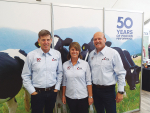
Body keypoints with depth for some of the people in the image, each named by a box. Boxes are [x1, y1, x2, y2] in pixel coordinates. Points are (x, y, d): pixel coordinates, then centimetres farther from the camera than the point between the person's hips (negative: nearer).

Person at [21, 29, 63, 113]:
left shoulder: (57, 54, -2)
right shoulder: (31, 55, -8)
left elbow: (60, 72, 6)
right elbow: (25, 75, -3)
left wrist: (57, 88, 3)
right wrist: (32, 91, -4)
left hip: (52, 91, 2)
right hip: (37, 92, -2)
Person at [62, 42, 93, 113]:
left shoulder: (85, 64, -6)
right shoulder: (65, 65, 0)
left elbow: (88, 81, -5)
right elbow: (64, 82, 6)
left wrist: (90, 96, -6)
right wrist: (63, 95, 7)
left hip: (83, 97, -2)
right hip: (70, 97, 2)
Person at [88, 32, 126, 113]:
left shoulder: (113, 53, -12)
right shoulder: (91, 54, 4)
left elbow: (121, 73, -11)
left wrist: (120, 92, -11)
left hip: (108, 90, -4)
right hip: (95, 89, 5)